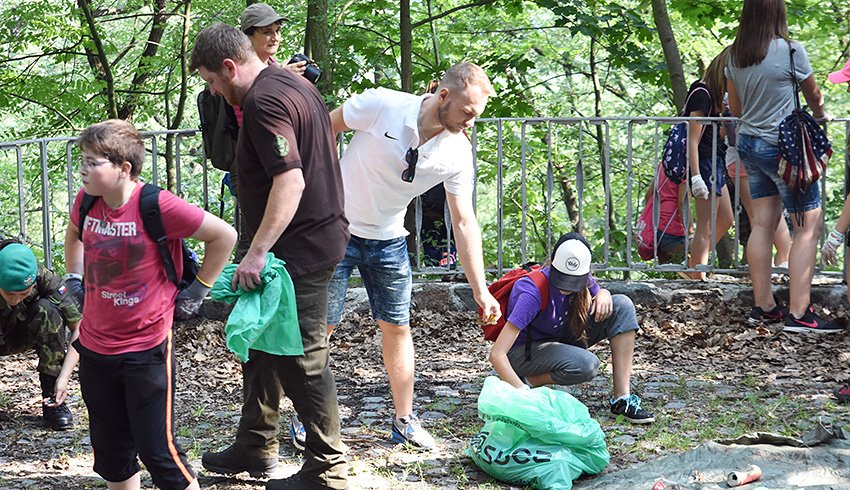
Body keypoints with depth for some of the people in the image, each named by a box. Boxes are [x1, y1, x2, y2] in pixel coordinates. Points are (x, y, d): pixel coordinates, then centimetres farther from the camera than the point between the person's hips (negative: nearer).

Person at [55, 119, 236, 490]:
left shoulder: (157, 206, -19)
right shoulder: (86, 201, -1)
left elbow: (224, 235, -11)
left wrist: (198, 289, -6)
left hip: (146, 351, -6)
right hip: (95, 349, 6)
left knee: (158, 452, -2)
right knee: (110, 454, 15)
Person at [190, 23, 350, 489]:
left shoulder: (264, 102, -19)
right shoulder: (295, 84, 13)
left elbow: (290, 181, -28)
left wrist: (257, 251, -28)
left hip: (300, 249, -11)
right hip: (320, 234, 11)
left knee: (302, 359, -2)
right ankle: (255, 447, 31)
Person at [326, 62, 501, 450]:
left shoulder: (458, 155, -12)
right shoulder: (379, 105, -24)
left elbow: (464, 223, -7)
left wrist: (480, 291, -9)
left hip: (388, 241, 4)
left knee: (397, 327, 6)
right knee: (320, 326, -1)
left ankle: (404, 421, 19)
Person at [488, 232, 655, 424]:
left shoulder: (581, 278, -14)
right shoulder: (533, 292, -32)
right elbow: (497, 354, -36)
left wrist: (603, 294, -15)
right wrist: (522, 391, -47)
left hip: (559, 339, 7)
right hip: (524, 351, -7)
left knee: (621, 305, -13)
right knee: (586, 365, -36)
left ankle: (622, 398, -16)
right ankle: (530, 381, -8)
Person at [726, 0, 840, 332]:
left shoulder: (735, 57, 4)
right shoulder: (790, 51, -13)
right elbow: (814, 95, 5)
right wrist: (819, 114, 27)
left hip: (748, 143, 7)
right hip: (782, 146, -7)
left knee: (763, 223, 10)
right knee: (808, 227, -3)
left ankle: (763, 307, 12)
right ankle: (799, 314, -7)